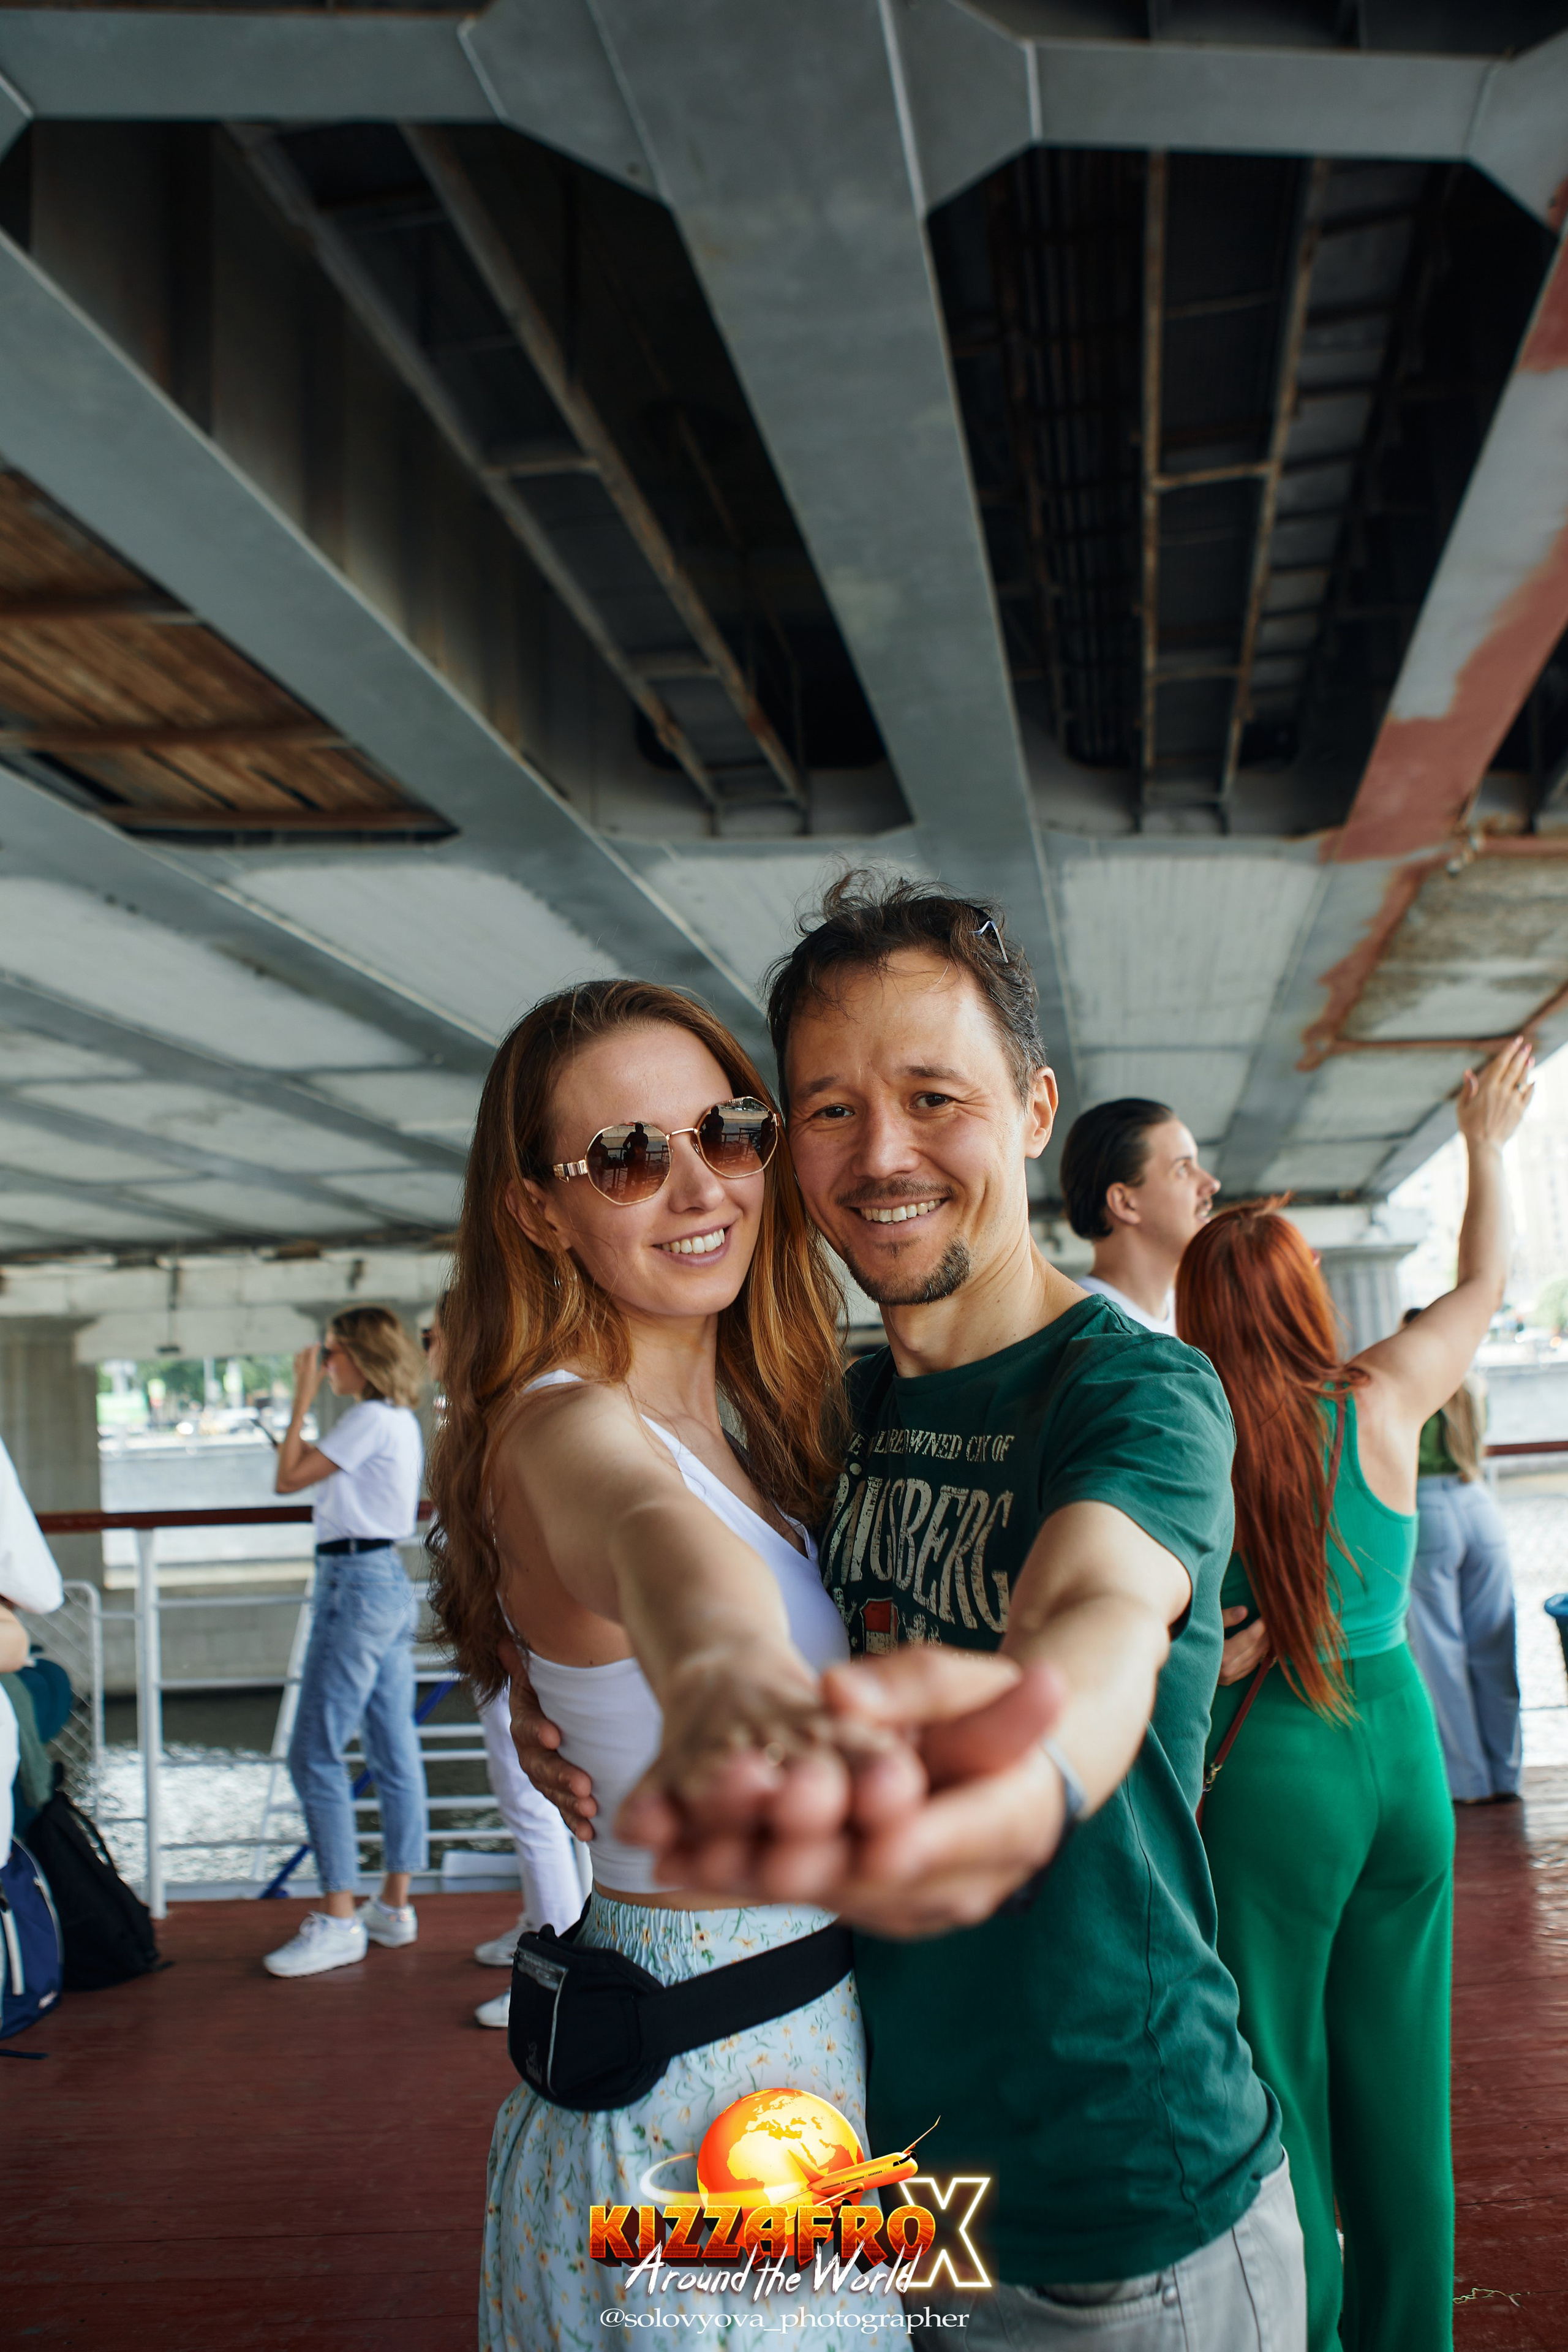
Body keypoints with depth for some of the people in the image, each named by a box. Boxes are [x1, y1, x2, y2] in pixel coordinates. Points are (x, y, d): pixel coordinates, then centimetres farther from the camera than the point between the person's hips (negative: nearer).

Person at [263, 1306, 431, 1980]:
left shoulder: (370, 1420, -14)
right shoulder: (400, 1422, 15)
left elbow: (288, 1478, -12)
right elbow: (321, 1471, 20)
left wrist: (302, 1397, -6)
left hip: (357, 1583, -10)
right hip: (390, 1584, 10)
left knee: (316, 1754, -6)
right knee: (395, 1752, 11)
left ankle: (339, 1920, -3)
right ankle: (395, 1905, 18)